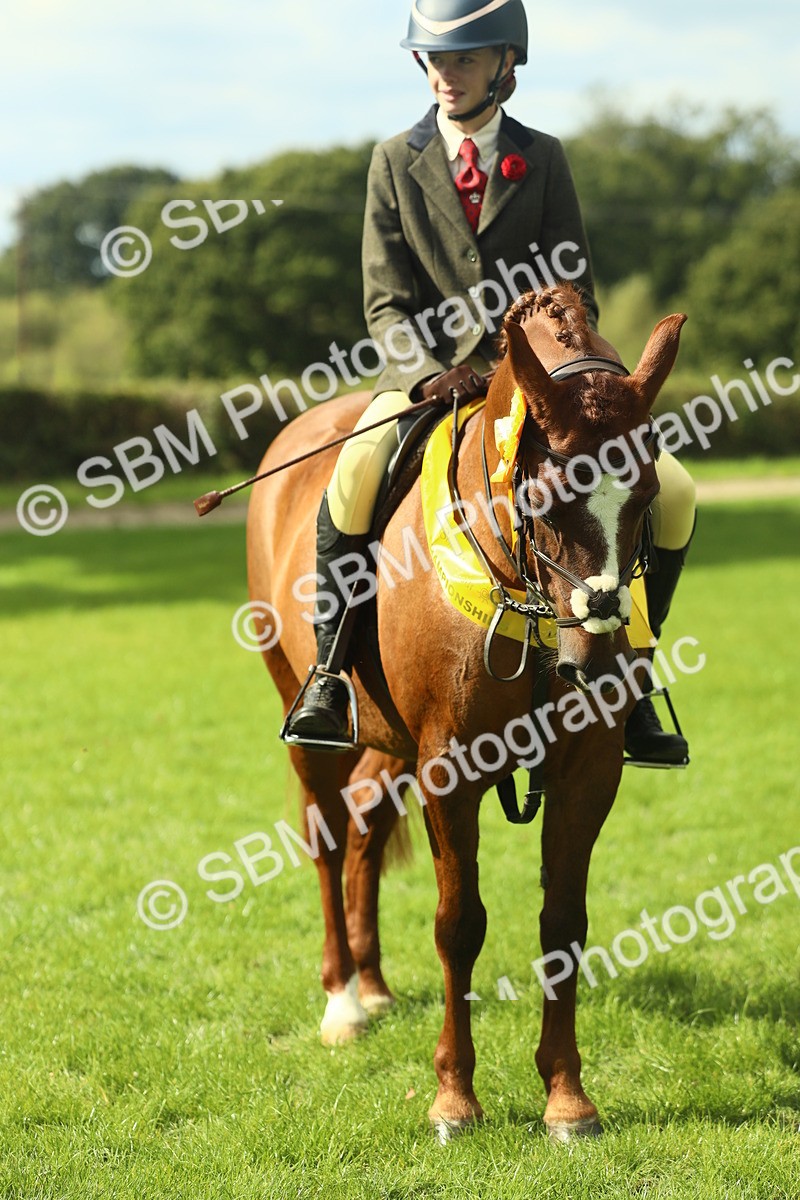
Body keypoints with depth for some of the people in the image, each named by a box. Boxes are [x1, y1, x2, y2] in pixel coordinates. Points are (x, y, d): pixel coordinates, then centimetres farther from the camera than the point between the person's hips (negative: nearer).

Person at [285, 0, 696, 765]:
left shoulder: (543, 159, 5)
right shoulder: (395, 162, 4)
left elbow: (574, 288, 4)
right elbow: (387, 302, 0)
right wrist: (430, 377, -19)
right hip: (426, 371, -1)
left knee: (671, 494, -16)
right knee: (351, 487, -31)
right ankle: (329, 675, -13)